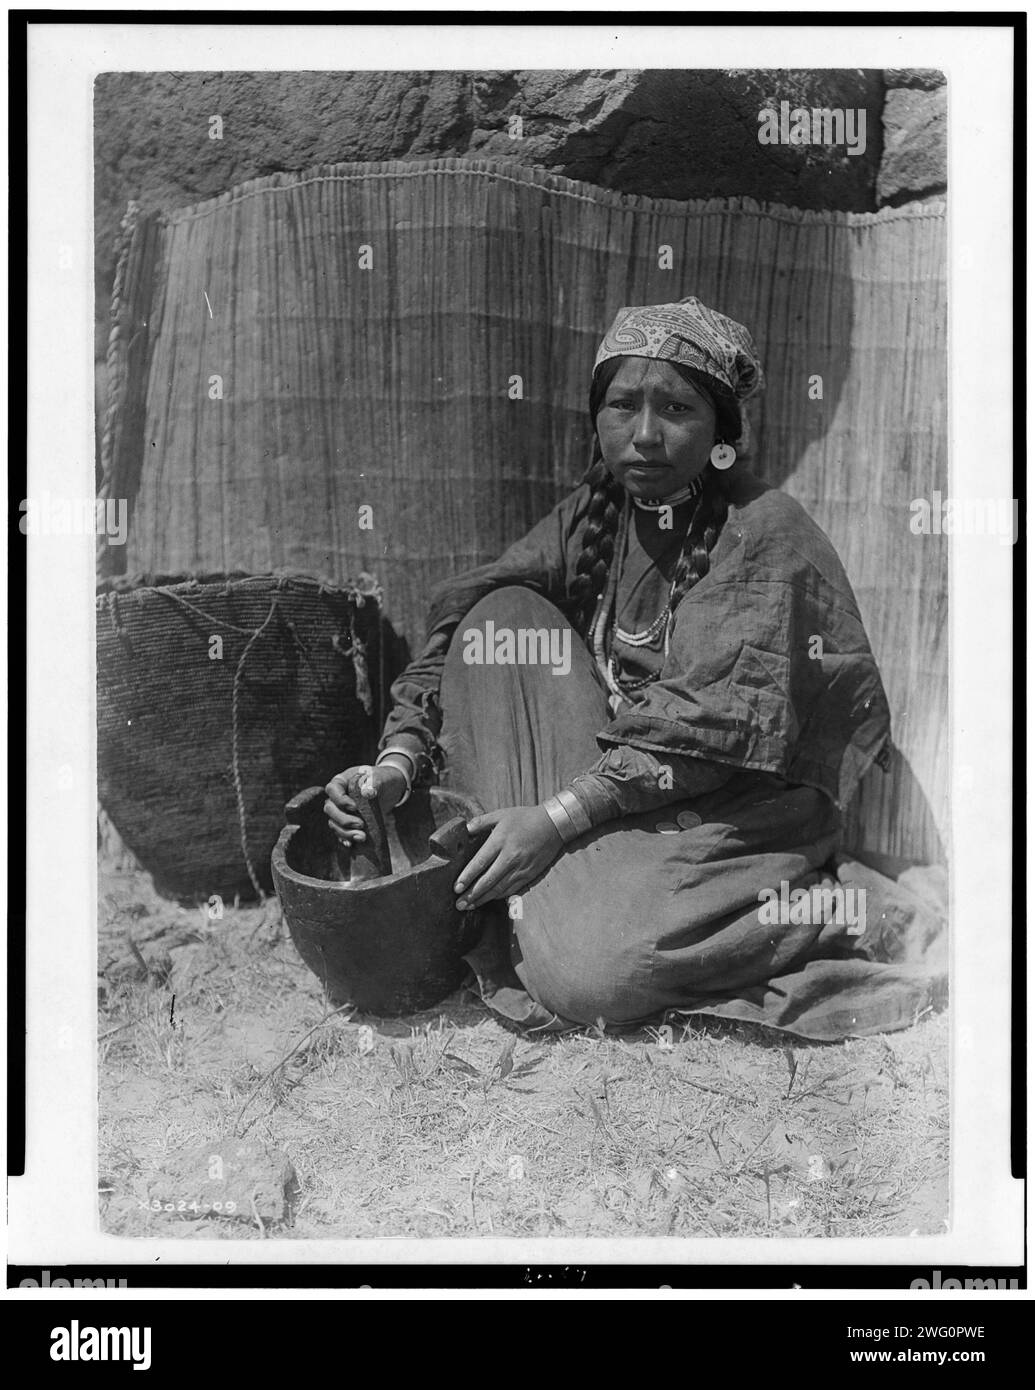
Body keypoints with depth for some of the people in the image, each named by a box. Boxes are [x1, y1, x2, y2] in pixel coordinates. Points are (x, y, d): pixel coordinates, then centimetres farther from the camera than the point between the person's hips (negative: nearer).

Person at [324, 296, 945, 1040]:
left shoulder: (766, 532, -14)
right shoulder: (589, 517, 4)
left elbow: (716, 725, -21)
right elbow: (461, 624, -3)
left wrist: (561, 814, -27)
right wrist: (398, 764, -19)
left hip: (729, 804, -6)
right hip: (606, 771, 6)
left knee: (587, 971, -29)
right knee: (502, 615, -10)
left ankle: (844, 911, -7)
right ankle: (506, 890, -8)